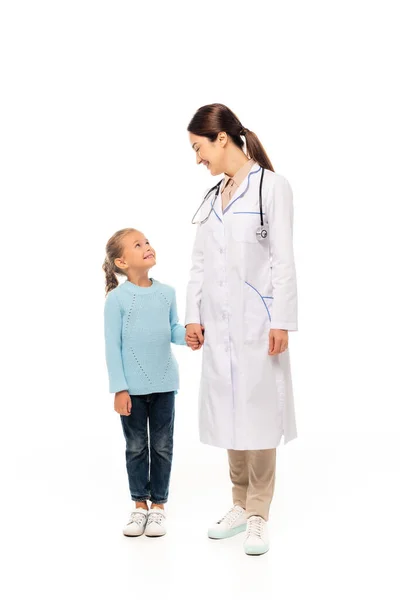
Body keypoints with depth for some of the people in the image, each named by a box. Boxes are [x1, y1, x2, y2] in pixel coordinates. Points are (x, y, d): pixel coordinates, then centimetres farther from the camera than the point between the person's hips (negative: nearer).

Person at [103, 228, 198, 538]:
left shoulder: (167, 292, 2)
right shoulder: (117, 298, -11)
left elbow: (173, 329, 10)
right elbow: (113, 346, -10)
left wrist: (187, 335, -15)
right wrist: (119, 389, -12)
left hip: (164, 384, 3)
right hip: (133, 387, -3)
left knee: (162, 446, 9)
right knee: (136, 447, 9)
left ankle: (158, 505, 22)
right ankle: (140, 505, 22)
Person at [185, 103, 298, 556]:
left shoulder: (272, 187, -4)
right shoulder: (212, 196, 13)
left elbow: (283, 259, -8)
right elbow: (199, 262, 13)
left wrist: (281, 322, -13)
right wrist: (193, 315, 6)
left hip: (257, 319, -6)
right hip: (218, 322, 6)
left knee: (257, 412, -1)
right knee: (228, 412, 10)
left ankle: (259, 515, 10)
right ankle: (240, 506, 23)